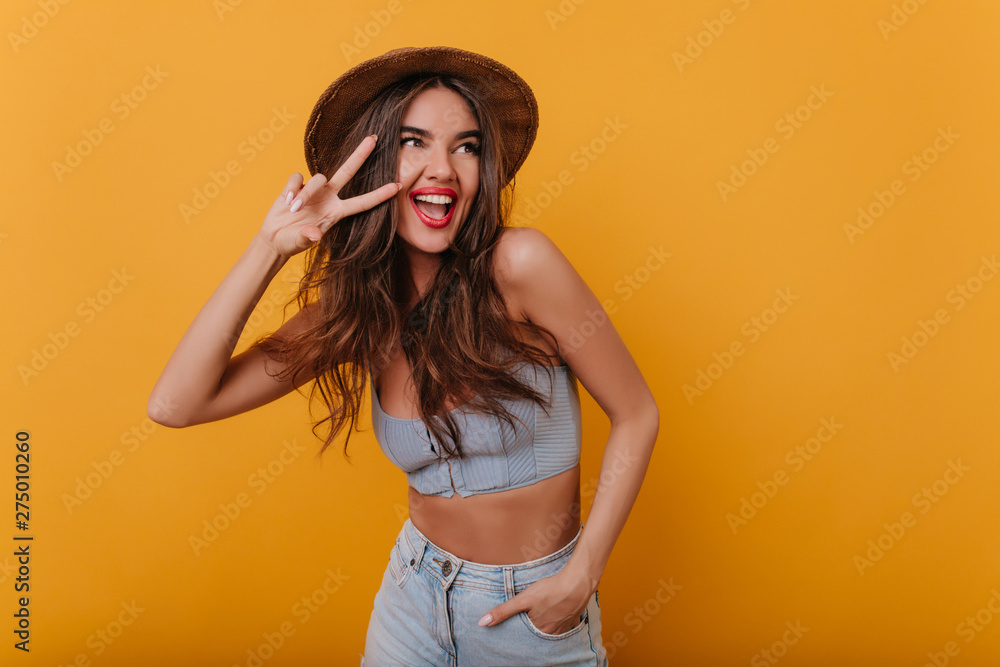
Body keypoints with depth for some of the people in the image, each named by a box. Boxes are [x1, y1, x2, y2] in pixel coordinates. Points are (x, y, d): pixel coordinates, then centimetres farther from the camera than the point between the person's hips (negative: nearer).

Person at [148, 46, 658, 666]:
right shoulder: (353, 306, -8)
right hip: (415, 597, 4)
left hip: (532, 614, -3)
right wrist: (270, 247, -19)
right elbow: (177, 404, -13)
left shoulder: (517, 263, -22)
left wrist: (580, 578, -16)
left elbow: (637, 415, -14)